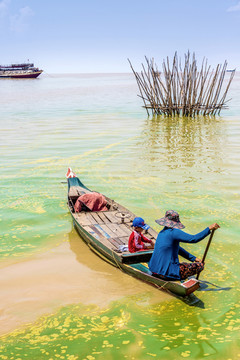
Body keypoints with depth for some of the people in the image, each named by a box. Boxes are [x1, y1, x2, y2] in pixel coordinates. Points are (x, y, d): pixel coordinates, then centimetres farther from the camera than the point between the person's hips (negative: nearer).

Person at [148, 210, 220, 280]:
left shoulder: (163, 232, 11)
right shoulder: (173, 232, -17)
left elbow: (177, 248, 18)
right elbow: (193, 239, -23)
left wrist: (194, 258, 16)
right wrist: (209, 228, -17)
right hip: (166, 273, -9)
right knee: (200, 265, 0)